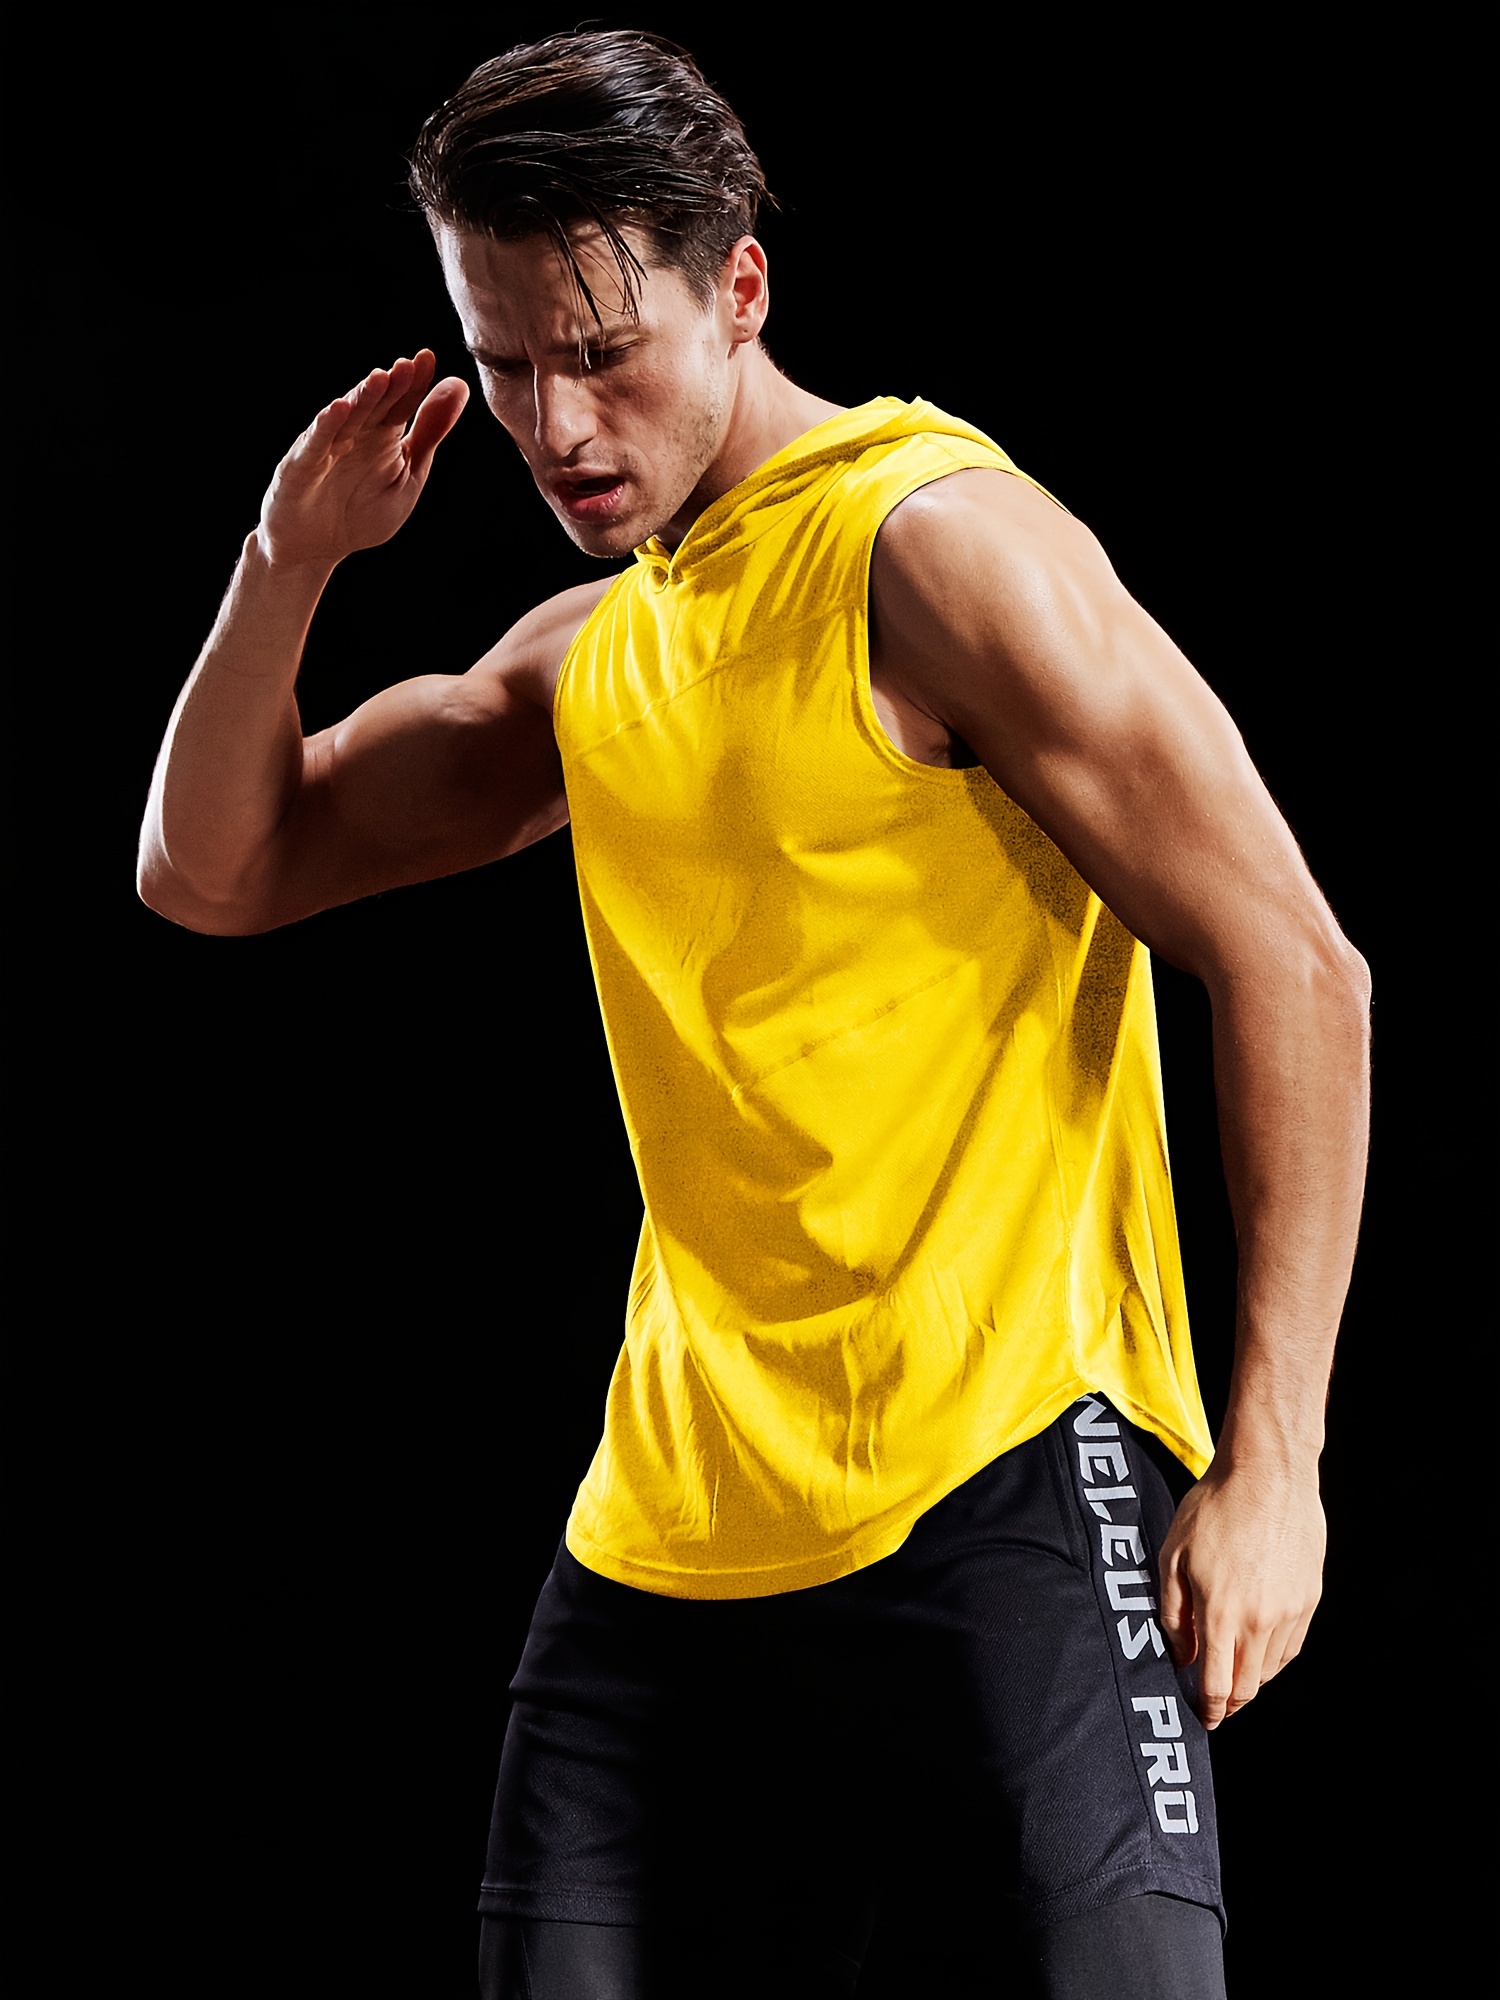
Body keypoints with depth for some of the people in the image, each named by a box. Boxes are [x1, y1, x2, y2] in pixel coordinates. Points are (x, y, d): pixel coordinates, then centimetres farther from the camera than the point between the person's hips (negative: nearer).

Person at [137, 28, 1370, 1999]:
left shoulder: (934, 541, -7)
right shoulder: (594, 652, 17)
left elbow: (1294, 968, -11)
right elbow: (211, 872, 23)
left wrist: (1270, 1461, -15)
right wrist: (288, 566, 4)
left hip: (1001, 1474, -7)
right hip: (672, 1527, 7)